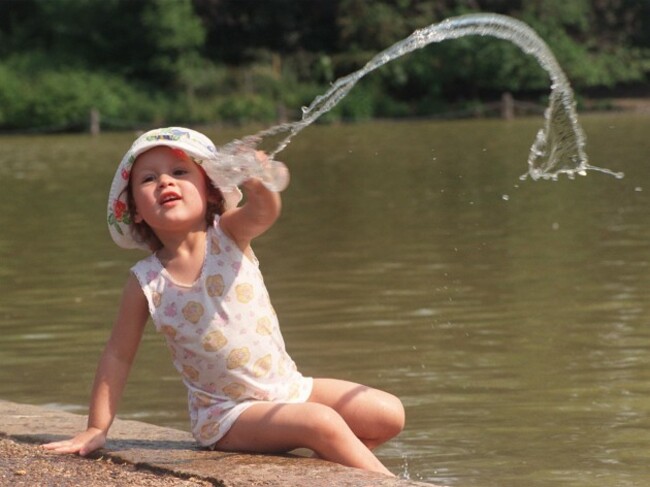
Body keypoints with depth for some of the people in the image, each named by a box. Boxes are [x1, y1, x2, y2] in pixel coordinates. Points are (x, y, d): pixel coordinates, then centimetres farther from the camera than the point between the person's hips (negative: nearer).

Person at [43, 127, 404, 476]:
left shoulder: (228, 235, -7)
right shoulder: (146, 282, -9)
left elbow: (265, 211, -29)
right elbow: (119, 355, -2)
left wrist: (255, 178, -53)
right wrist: (97, 430, -4)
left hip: (289, 386, 4)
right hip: (228, 412, -3)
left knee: (389, 414, -6)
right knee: (324, 424, -26)